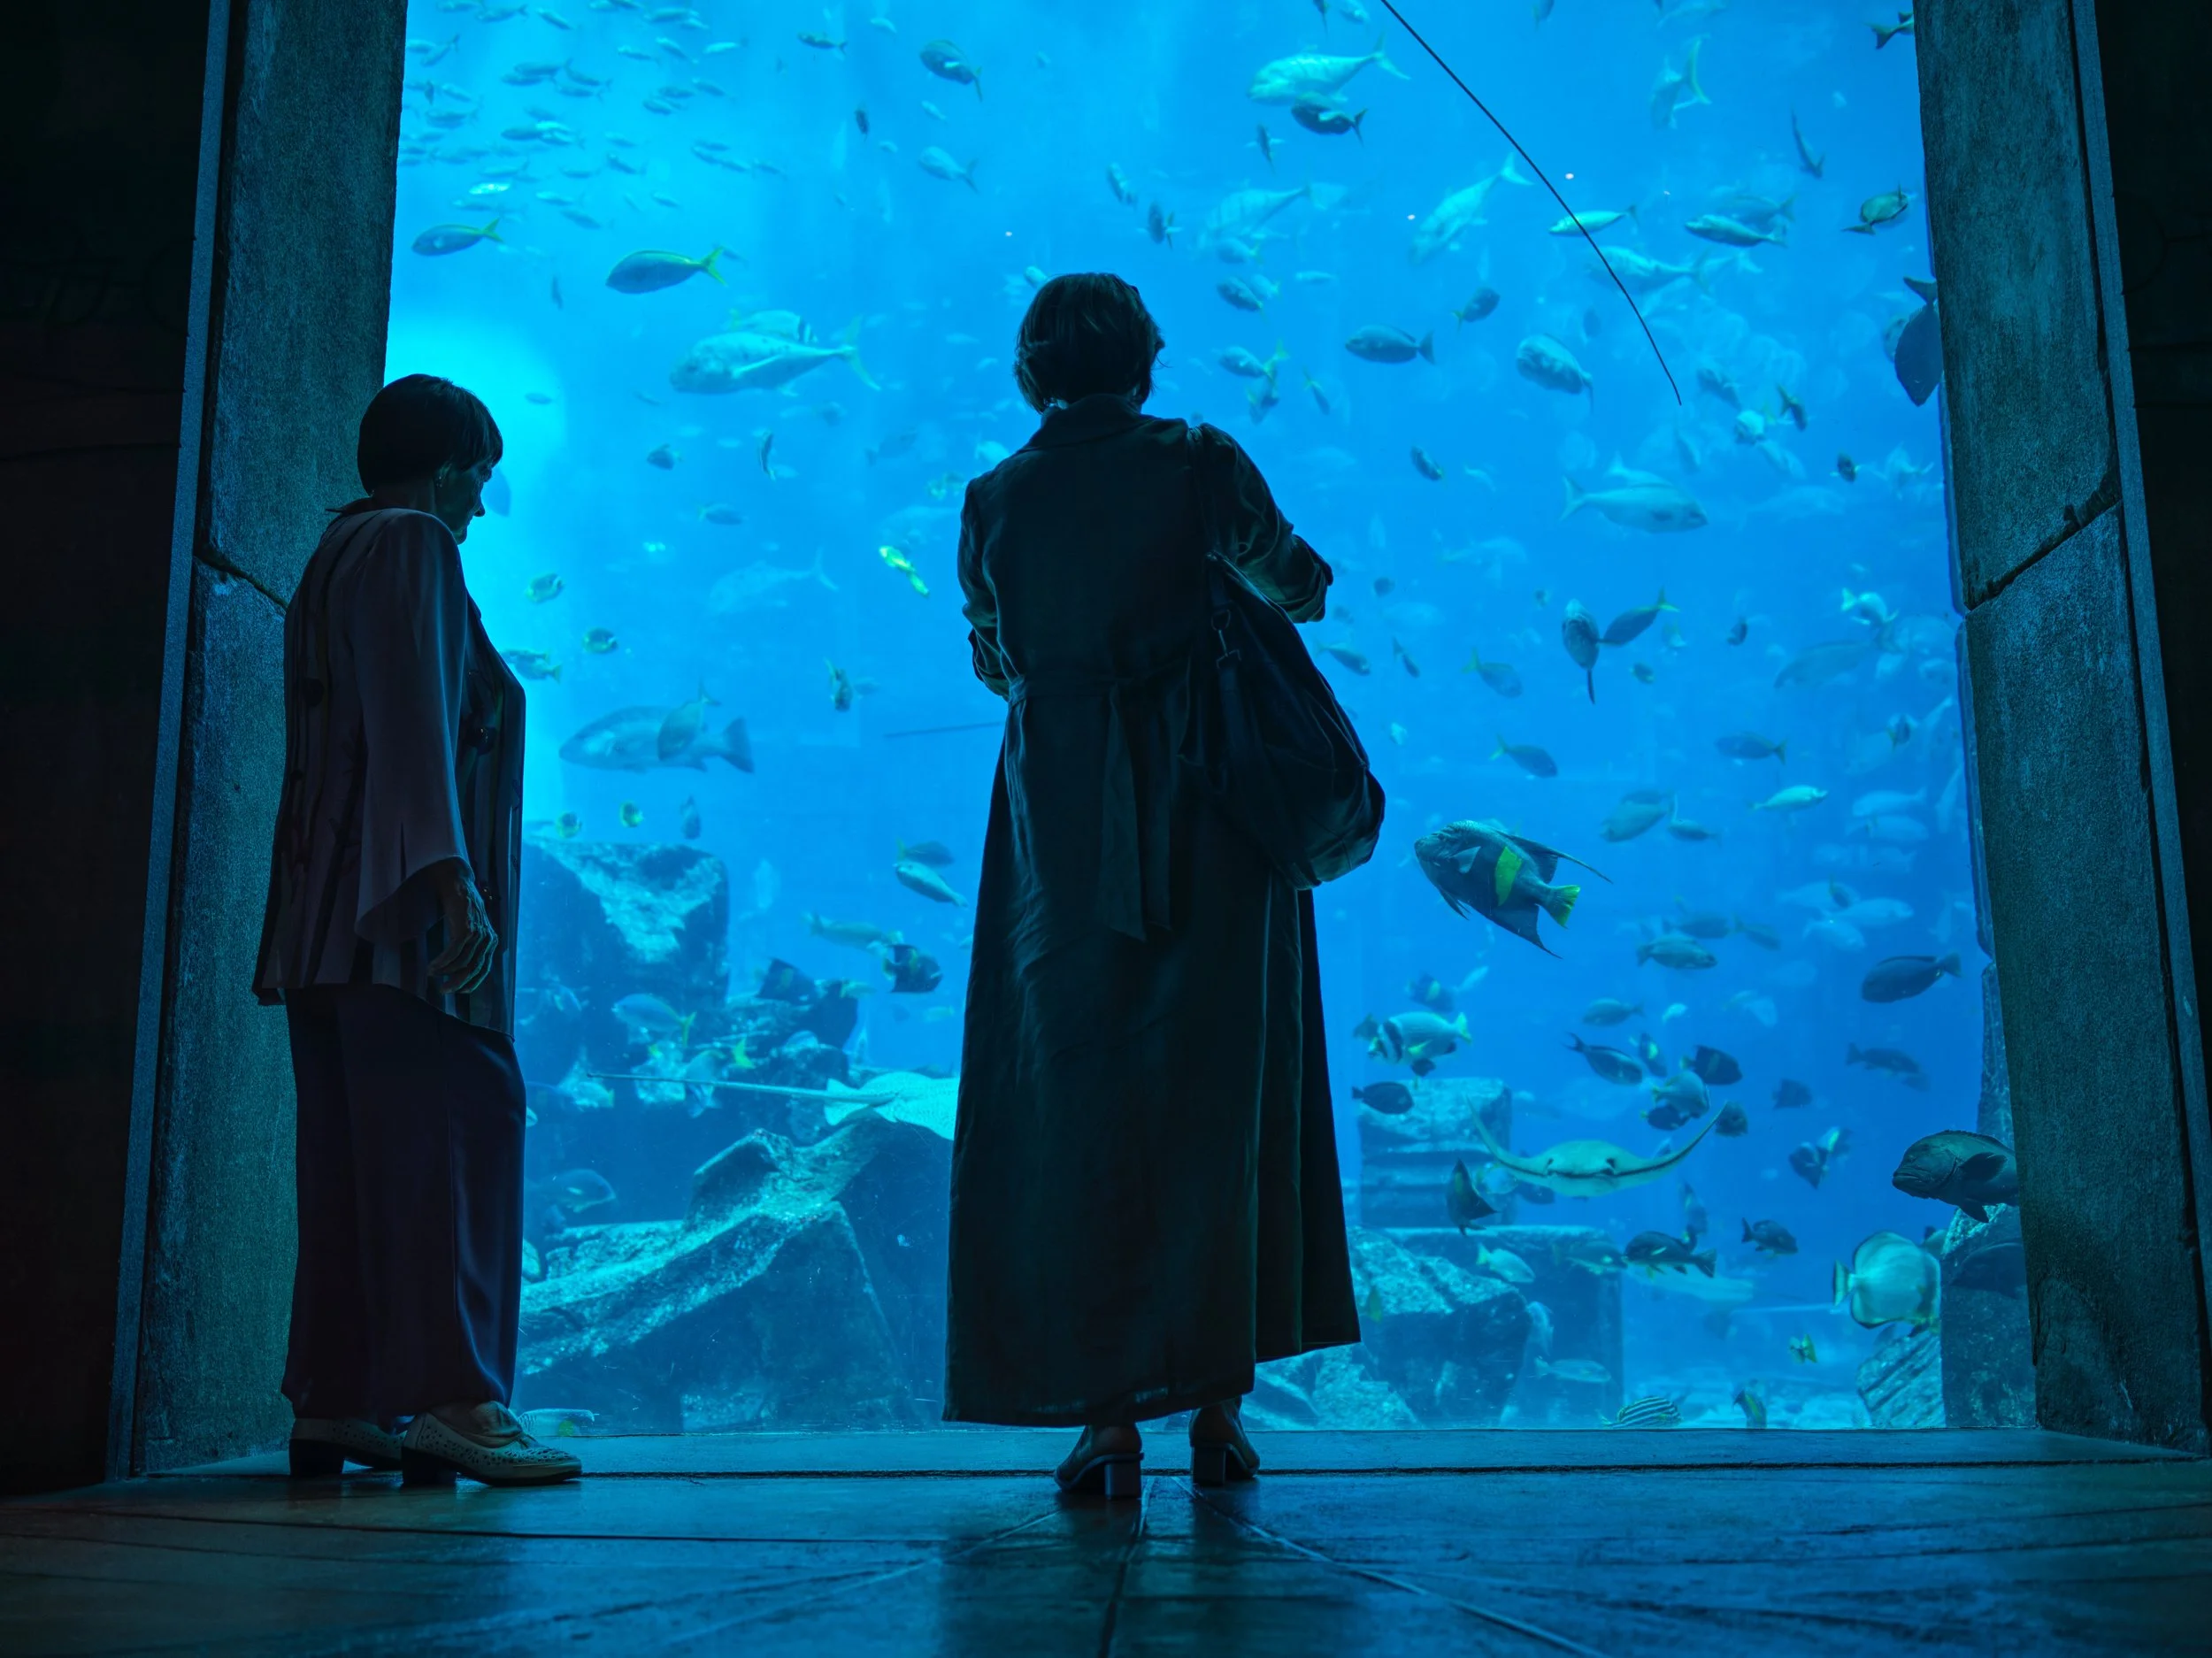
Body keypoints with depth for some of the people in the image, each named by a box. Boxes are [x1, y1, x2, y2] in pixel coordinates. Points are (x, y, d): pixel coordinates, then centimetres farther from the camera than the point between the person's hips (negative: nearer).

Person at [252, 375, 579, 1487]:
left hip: (332, 916, 9)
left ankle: (331, 1403, 4)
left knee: (355, 1154, 5)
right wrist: (454, 879, -24)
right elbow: (417, 724, -16)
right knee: (449, 1131, -13)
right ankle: (447, 1394, -19)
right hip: (403, 906, -9)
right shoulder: (412, 543, -2)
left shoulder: (333, 559, 26)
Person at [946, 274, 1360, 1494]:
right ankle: (1217, 1405, 11)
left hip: (1062, 830, 1)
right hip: (1211, 819, -1)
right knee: (1218, 1099, 8)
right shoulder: (1200, 462, -2)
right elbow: (1299, 591, 11)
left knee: (1076, 1111, 7)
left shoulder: (994, 499, 3)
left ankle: (1108, 1416, 5)